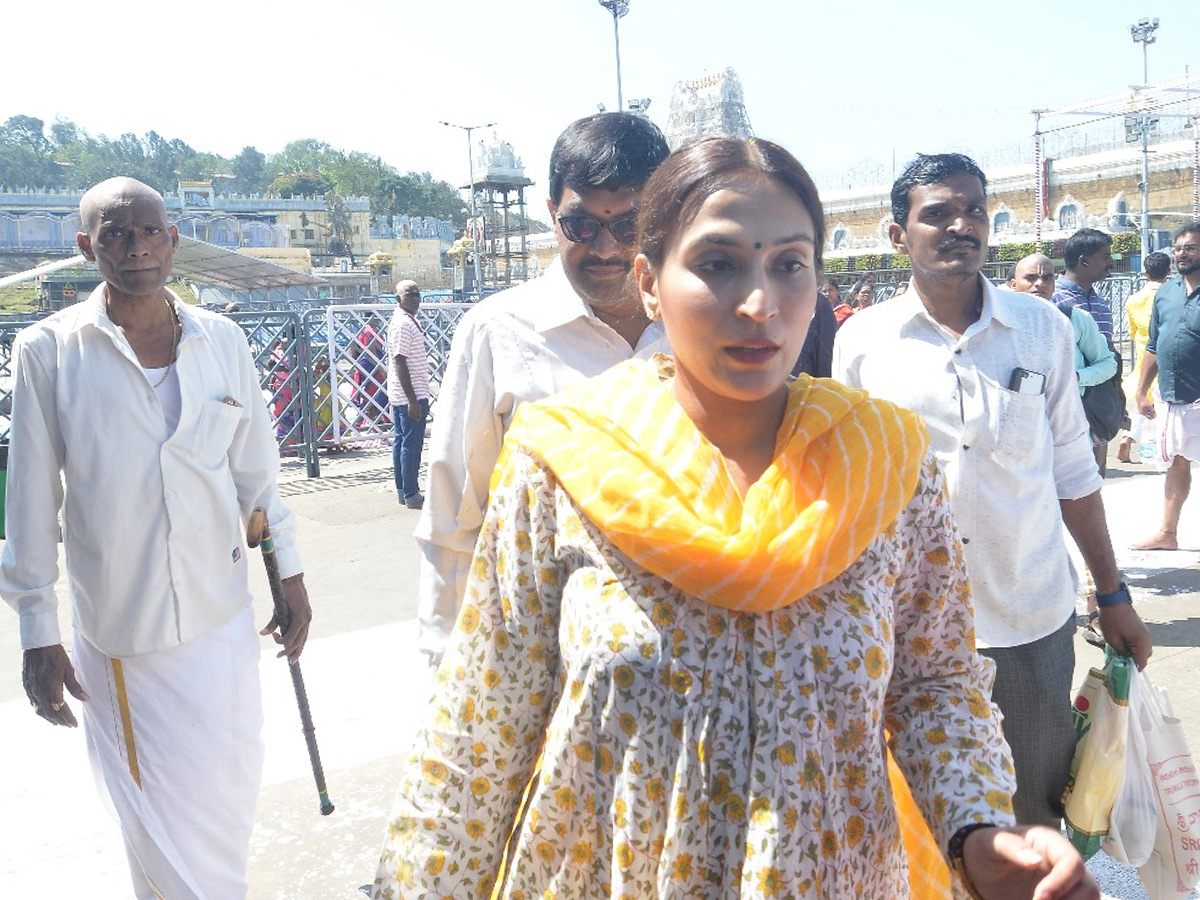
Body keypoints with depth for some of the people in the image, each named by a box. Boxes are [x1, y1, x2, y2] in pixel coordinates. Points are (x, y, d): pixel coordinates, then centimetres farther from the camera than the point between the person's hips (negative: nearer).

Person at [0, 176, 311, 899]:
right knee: (160, 820, 8)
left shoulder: (224, 341, 1)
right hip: (113, 632, -2)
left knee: (229, 793, 13)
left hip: (220, 621, 2)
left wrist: (290, 573, 10)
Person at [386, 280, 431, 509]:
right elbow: (400, 363, -22)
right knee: (412, 445, -5)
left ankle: (402, 490, 22)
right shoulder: (404, 324, -17)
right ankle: (411, 495, 0)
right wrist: (413, 400, -23)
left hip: (399, 395, 11)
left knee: (401, 442, 14)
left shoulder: (407, 320, 15)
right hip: (411, 395, -11)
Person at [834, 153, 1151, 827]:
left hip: (1035, 621, 1)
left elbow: (1073, 469, 8)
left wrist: (1114, 596, 9)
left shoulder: (1043, 328, 2)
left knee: (1039, 810, 14)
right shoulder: (862, 341, -2)